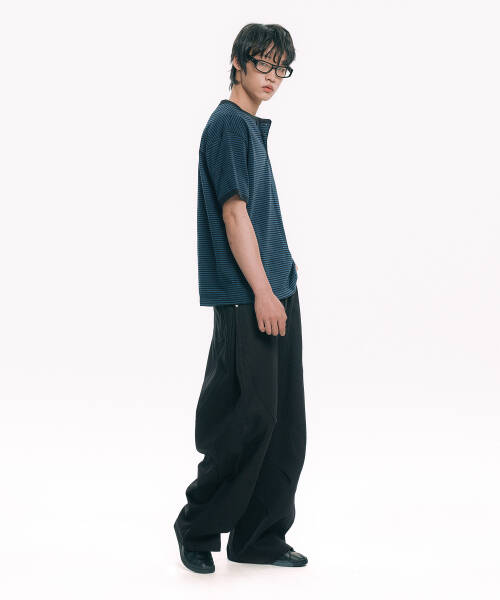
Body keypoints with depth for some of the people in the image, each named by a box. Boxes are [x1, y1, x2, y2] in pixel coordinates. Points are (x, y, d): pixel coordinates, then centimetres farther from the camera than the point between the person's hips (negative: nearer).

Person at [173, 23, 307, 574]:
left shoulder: (254, 126, 19)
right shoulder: (228, 124, -9)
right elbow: (234, 213, -15)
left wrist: (281, 287, 18)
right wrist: (262, 291, -16)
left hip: (275, 293, 9)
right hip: (245, 299, -9)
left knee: (284, 424, 9)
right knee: (252, 418, -7)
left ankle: (259, 537, 17)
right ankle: (198, 528, 10)